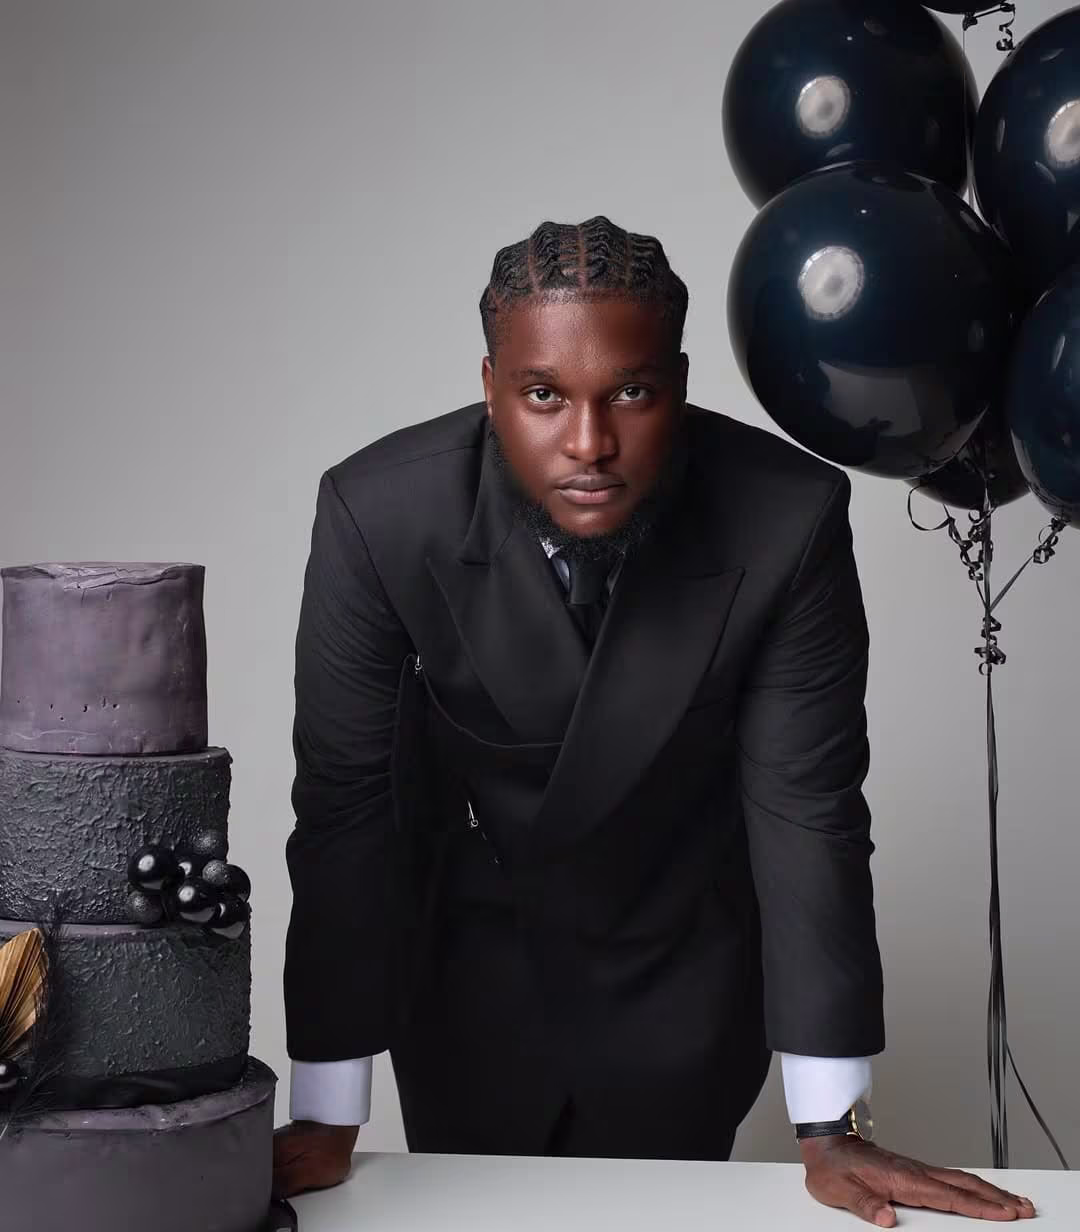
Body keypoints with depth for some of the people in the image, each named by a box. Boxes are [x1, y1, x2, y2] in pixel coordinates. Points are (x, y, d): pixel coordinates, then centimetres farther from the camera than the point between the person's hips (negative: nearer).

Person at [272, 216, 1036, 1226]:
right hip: (464, 950, 0)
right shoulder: (376, 512, -26)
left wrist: (829, 1127, -15)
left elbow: (805, 806, -18)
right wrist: (326, 1120, -16)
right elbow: (344, 803, -18)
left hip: (686, 963, 0)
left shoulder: (789, 518, -26)